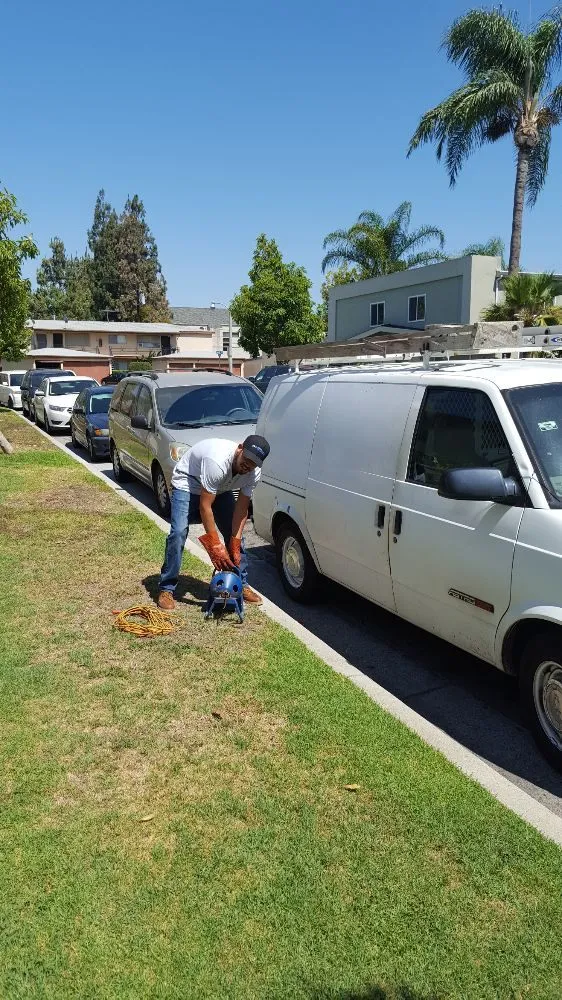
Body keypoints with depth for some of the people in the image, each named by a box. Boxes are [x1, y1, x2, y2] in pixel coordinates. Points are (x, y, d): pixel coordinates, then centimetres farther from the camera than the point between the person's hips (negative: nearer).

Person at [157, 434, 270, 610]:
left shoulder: (254, 473, -21)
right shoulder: (217, 461, -42)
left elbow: (242, 509, -14)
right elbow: (205, 506, -37)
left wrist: (235, 545, -21)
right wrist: (216, 547, -34)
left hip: (219, 489, 6)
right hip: (187, 483, -6)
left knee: (235, 533, -1)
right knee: (178, 533, -21)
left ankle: (241, 584, 14)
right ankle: (166, 589, -9)